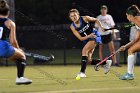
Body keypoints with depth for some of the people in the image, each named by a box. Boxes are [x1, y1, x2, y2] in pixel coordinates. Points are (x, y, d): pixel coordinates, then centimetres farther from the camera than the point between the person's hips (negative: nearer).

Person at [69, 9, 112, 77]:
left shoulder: (85, 18, -15)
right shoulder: (73, 27, -9)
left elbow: (96, 20, 3)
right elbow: (80, 38, -12)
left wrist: (101, 27, -10)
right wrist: (89, 36, -27)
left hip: (95, 36, -5)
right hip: (86, 40, 5)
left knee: (84, 50, -24)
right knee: (89, 59, 2)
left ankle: (82, 72, -24)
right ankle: (105, 63, 24)